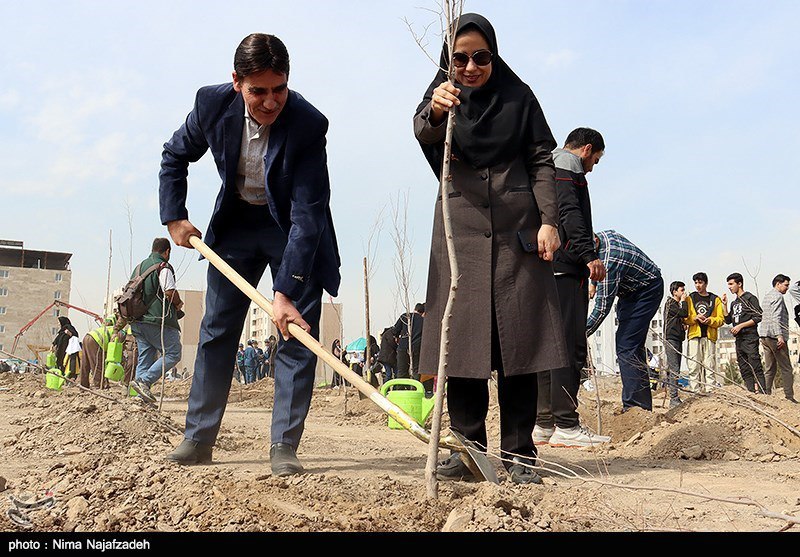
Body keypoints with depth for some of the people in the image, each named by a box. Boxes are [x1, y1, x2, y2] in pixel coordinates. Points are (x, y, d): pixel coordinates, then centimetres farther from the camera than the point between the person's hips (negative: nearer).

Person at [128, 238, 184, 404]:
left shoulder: (139, 267, 19)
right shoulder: (163, 267, -7)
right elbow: (170, 292, -16)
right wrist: (179, 303, 3)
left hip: (137, 320, 8)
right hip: (158, 321, -8)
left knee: (145, 357, 10)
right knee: (173, 354, -3)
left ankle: (142, 398, 5)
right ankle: (143, 381, -17)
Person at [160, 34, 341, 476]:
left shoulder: (308, 124, -30)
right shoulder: (212, 104, -19)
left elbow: (307, 213, -32)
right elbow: (174, 156, 3)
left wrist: (286, 290, -37)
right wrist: (174, 217, -6)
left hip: (293, 229, -3)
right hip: (235, 222, 3)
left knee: (297, 334, -9)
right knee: (216, 331, 5)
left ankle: (283, 447, -2)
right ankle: (198, 439, 15)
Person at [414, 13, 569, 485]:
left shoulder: (519, 96, 9)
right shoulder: (443, 95, 8)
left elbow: (542, 159, 8)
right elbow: (424, 132, -15)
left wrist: (548, 220, -4)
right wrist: (435, 112, -40)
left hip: (517, 227, 0)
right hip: (461, 226, 1)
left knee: (519, 336, -4)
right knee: (460, 337, -4)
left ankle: (519, 454, 0)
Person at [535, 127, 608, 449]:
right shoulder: (569, 165, -1)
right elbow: (569, 212, -16)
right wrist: (589, 254, -23)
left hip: (542, 268, 10)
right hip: (565, 266, -10)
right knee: (571, 345, -11)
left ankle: (543, 424, 10)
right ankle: (566, 426, -14)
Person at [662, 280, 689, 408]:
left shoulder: (677, 304, 21)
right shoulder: (670, 303, -7)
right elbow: (684, 313, -19)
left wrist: (683, 325, 8)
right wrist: (683, 301, -4)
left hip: (677, 339, 9)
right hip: (671, 339, -9)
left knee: (672, 369, 8)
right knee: (674, 370, -15)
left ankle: (674, 398, 9)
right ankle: (674, 399, -19)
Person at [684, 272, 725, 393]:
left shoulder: (715, 299, 13)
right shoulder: (690, 298, 13)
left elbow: (721, 319, 7)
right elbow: (684, 318, 8)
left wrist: (710, 320, -11)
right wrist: (695, 318, -11)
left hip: (709, 336, 0)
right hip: (694, 335, 0)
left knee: (710, 365, -2)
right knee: (694, 365, -6)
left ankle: (710, 390, -1)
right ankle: (695, 391, -5)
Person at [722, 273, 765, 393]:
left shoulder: (750, 298, -2)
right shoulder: (734, 303, 21)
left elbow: (758, 317, -9)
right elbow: (728, 320, 19)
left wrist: (740, 326, -13)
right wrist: (724, 305, 10)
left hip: (750, 338, -8)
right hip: (739, 339, 8)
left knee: (756, 367, -13)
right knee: (744, 370, 6)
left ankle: (763, 393, -16)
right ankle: (751, 393, 8)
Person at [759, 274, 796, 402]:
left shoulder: (766, 296, 21)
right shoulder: (778, 296, -8)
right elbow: (776, 317, -19)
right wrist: (779, 335, -24)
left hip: (764, 336, 9)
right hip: (774, 335, -9)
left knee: (770, 368, 10)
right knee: (785, 369, -5)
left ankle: (766, 393, 6)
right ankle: (789, 396, -7)